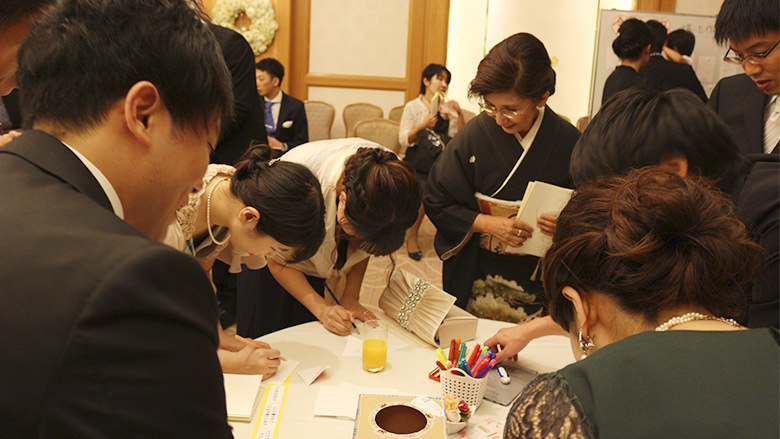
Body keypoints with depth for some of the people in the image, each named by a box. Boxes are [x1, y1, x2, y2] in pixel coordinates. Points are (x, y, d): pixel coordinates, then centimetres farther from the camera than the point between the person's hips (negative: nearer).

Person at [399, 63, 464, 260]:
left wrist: (459, 115, -3)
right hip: (418, 163, -3)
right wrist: (422, 127, -16)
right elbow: (404, 140, -1)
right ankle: (412, 237, -8)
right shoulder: (413, 107, 6)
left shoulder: (448, 108, 16)